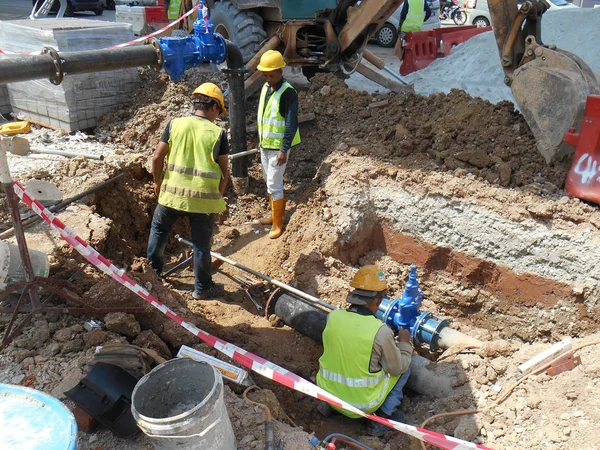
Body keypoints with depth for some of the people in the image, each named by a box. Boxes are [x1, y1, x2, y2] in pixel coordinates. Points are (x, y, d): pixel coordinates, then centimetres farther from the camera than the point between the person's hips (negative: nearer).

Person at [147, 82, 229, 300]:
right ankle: (202, 287, 23)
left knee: (158, 229, 26)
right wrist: (218, 195, 12)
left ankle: (152, 269, 40)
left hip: (172, 193, 2)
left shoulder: (175, 124, -2)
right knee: (201, 243, 11)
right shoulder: (218, 133, -5)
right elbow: (225, 171, -2)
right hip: (203, 197, -2)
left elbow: (157, 157, -1)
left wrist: (158, 182, 14)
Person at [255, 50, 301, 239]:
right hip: (265, 145, 9)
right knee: (269, 182, 17)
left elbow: (291, 124, -21)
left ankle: (278, 224, 7)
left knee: (274, 184, -5)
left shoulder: (287, 92, -19)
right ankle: (275, 215, 32)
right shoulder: (266, 87, 7)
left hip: (278, 147, -8)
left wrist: (284, 149, -22)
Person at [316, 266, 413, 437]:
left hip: (327, 392, 4)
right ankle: (383, 416, 9)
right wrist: (404, 343, 10)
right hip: (362, 404, -4)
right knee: (404, 367, 15)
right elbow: (397, 368, -7)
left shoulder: (333, 316, -11)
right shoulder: (381, 331, -23)